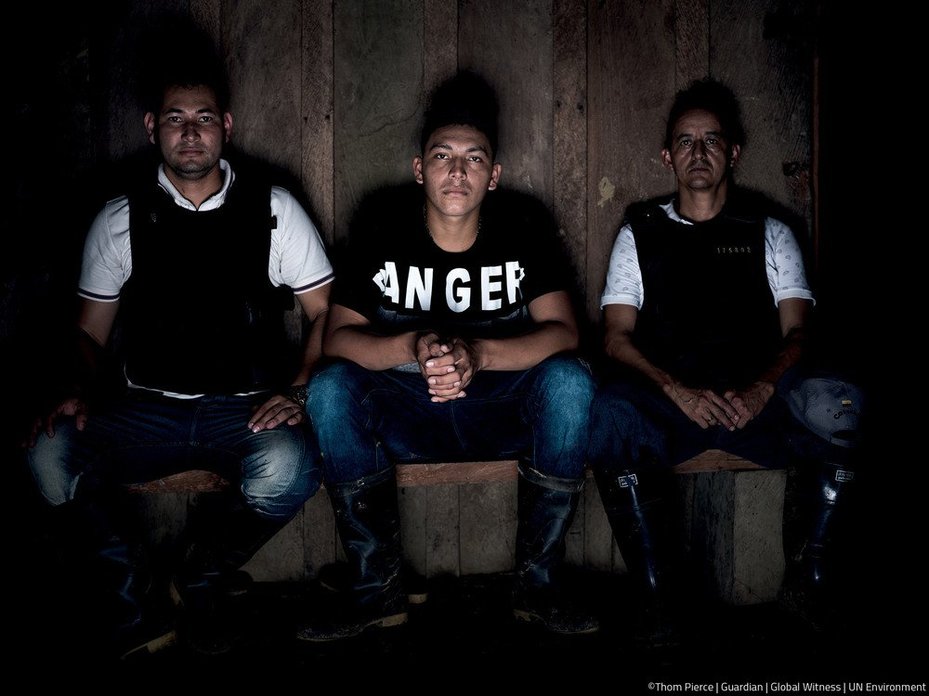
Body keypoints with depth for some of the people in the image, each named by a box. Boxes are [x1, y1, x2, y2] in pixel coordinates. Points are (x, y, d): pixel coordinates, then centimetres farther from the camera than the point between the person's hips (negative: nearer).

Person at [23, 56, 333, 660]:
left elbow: (326, 311, 4)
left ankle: (202, 576, 0)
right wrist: (81, 389, -8)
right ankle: (134, 603, -1)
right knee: (51, 455, -25)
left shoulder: (273, 208, 3)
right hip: (148, 409, 2)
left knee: (289, 470, -34)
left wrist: (298, 389, -11)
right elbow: (91, 332, 13)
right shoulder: (121, 219, 7)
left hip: (247, 408, -1)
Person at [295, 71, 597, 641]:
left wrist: (478, 353, -35)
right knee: (330, 387, -27)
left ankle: (540, 583, -17)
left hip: (505, 413, 0)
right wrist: (412, 348, -33)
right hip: (407, 417, 1)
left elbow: (562, 333, -16)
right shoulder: (381, 227, -5)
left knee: (569, 380, -30)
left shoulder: (526, 230, -6)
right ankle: (379, 587, -17)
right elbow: (339, 336, -11)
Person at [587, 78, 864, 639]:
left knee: (835, 405, -31)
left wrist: (762, 388, -16)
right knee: (613, 410, -35)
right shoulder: (640, 233, 19)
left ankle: (812, 574, -12)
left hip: (756, 400, 1)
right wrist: (679, 391, -13)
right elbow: (617, 337, 7)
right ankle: (660, 598, -24)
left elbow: (797, 330, 7)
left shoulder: (770, 233, 20)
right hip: (666, 403, 0)